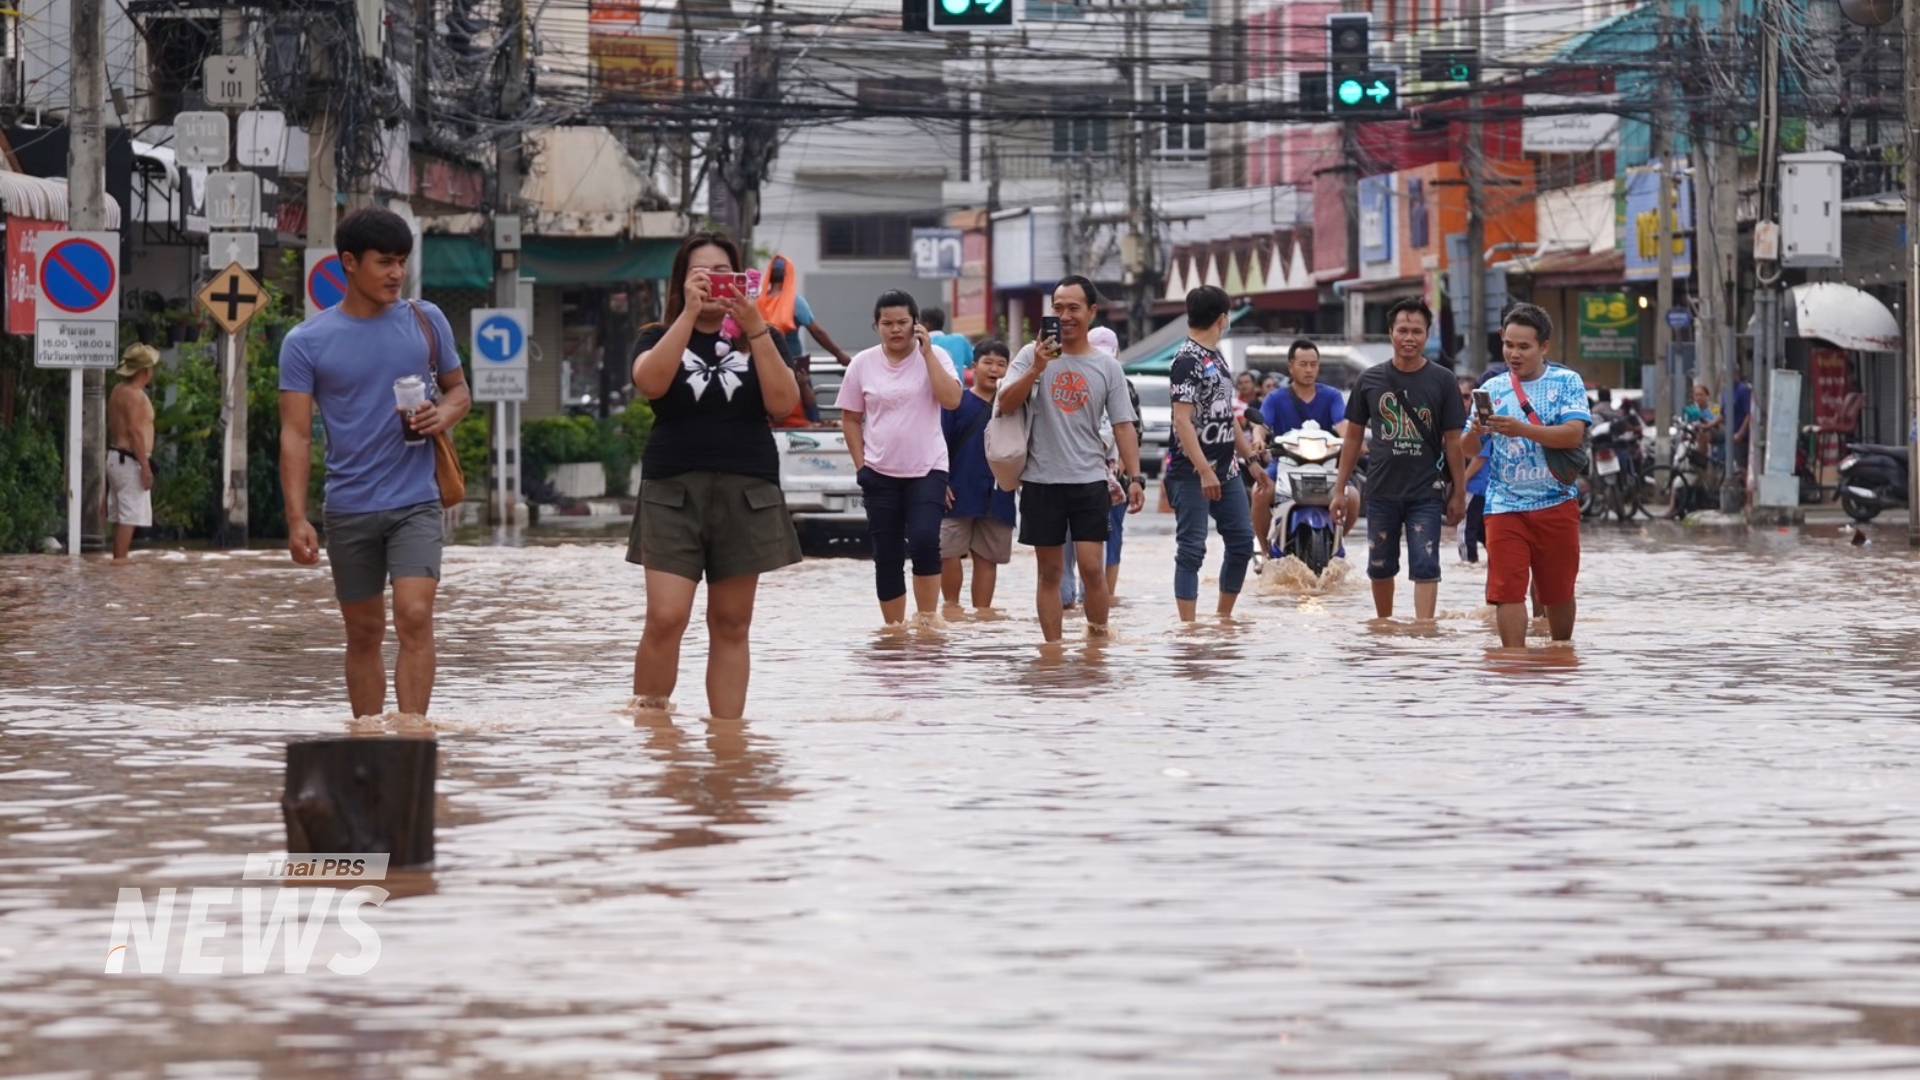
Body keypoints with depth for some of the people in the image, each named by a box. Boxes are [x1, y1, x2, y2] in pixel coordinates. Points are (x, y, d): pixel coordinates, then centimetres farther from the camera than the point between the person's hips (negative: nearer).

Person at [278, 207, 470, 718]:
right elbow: (296, 435, -4)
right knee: (364, 633, 9)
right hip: (348, 509, 0)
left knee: (414, 618, -16)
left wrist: (444, 414, -9)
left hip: (415, 503, 0)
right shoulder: (306, 343, -2)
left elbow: (459, 389, 16)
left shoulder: (426, 322, 5)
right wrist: (297, 518, -13)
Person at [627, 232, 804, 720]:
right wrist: (689, 312, -17)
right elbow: (650, 382, -14)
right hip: (674, 493, -1)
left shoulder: (757, 340, 12)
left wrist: (756, 329, -12)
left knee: (731, 624, 3)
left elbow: (783, 403, -4)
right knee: (666, 619, -14)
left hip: (747, 495, 1)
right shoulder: (660, 338, 9)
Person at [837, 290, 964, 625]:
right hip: (880, 473, 2)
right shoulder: (863, 364, 3)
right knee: (887, 556, 5)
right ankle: (894, 626, 14)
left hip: (927, 470, -2)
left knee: (924, 540, -21)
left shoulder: (934, 356, -1)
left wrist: (927, 352, -16)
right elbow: (850, 419, 8)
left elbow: (952, 400, -17)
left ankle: (927, 619, -10)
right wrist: (861, 466, 0)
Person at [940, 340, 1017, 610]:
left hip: (997, 496, 3)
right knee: (949, 552, -7)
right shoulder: (958, 401, 0)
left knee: (987, 557, 5)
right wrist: (940, 483, -10)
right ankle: (952, 605, 9)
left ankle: (982, 610, 11)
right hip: (959, 494, -3)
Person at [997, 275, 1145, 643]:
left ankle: (1098, 643, 4)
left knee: (1092, 567, -8)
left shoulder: (1107, 366, 5)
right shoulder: (1032, 355, 2)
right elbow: (1006, 404, -8)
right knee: (1050, 572, 5)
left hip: (1089, 480, 0)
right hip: (1041, 481, 0)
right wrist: (1037, 369, -21)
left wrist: (1134, 478, -5)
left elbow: (1124, 426, 5)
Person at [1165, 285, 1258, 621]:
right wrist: (1204, 472, -26)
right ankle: (1187, 626, -6)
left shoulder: (1217, 358, 14)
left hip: (1224, 471, 9)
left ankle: (1224, 617, 21)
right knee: (1192, 549, -7)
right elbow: (1182, 421, -21)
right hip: (1192, 473, -9)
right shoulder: (1187, 361, -14)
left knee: (1242, 540, 10)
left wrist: (1250, 458, 23)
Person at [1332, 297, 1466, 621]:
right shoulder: (1370, 380, 3)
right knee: (1380, 568, 12)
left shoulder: (1442, 381, -2)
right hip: (1382, 491, 2)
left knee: (1425, 567, -10)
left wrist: (1459, 494, -1)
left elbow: (1453, 441, 0)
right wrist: (1340, 490, 7)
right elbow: (1353, 437, 9)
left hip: (1426, 493, -2)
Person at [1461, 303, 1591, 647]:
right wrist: (1476, 432, -16)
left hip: (1556, 505, -1)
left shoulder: (1566, 382, 1)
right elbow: (1469, 450, 8)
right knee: (1507, 591, -9)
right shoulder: (1493, 389, 8)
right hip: (1505, 507, 1)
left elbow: (1574, 434, -13)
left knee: (1559, 592, 10)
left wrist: (1521, 429, -24)